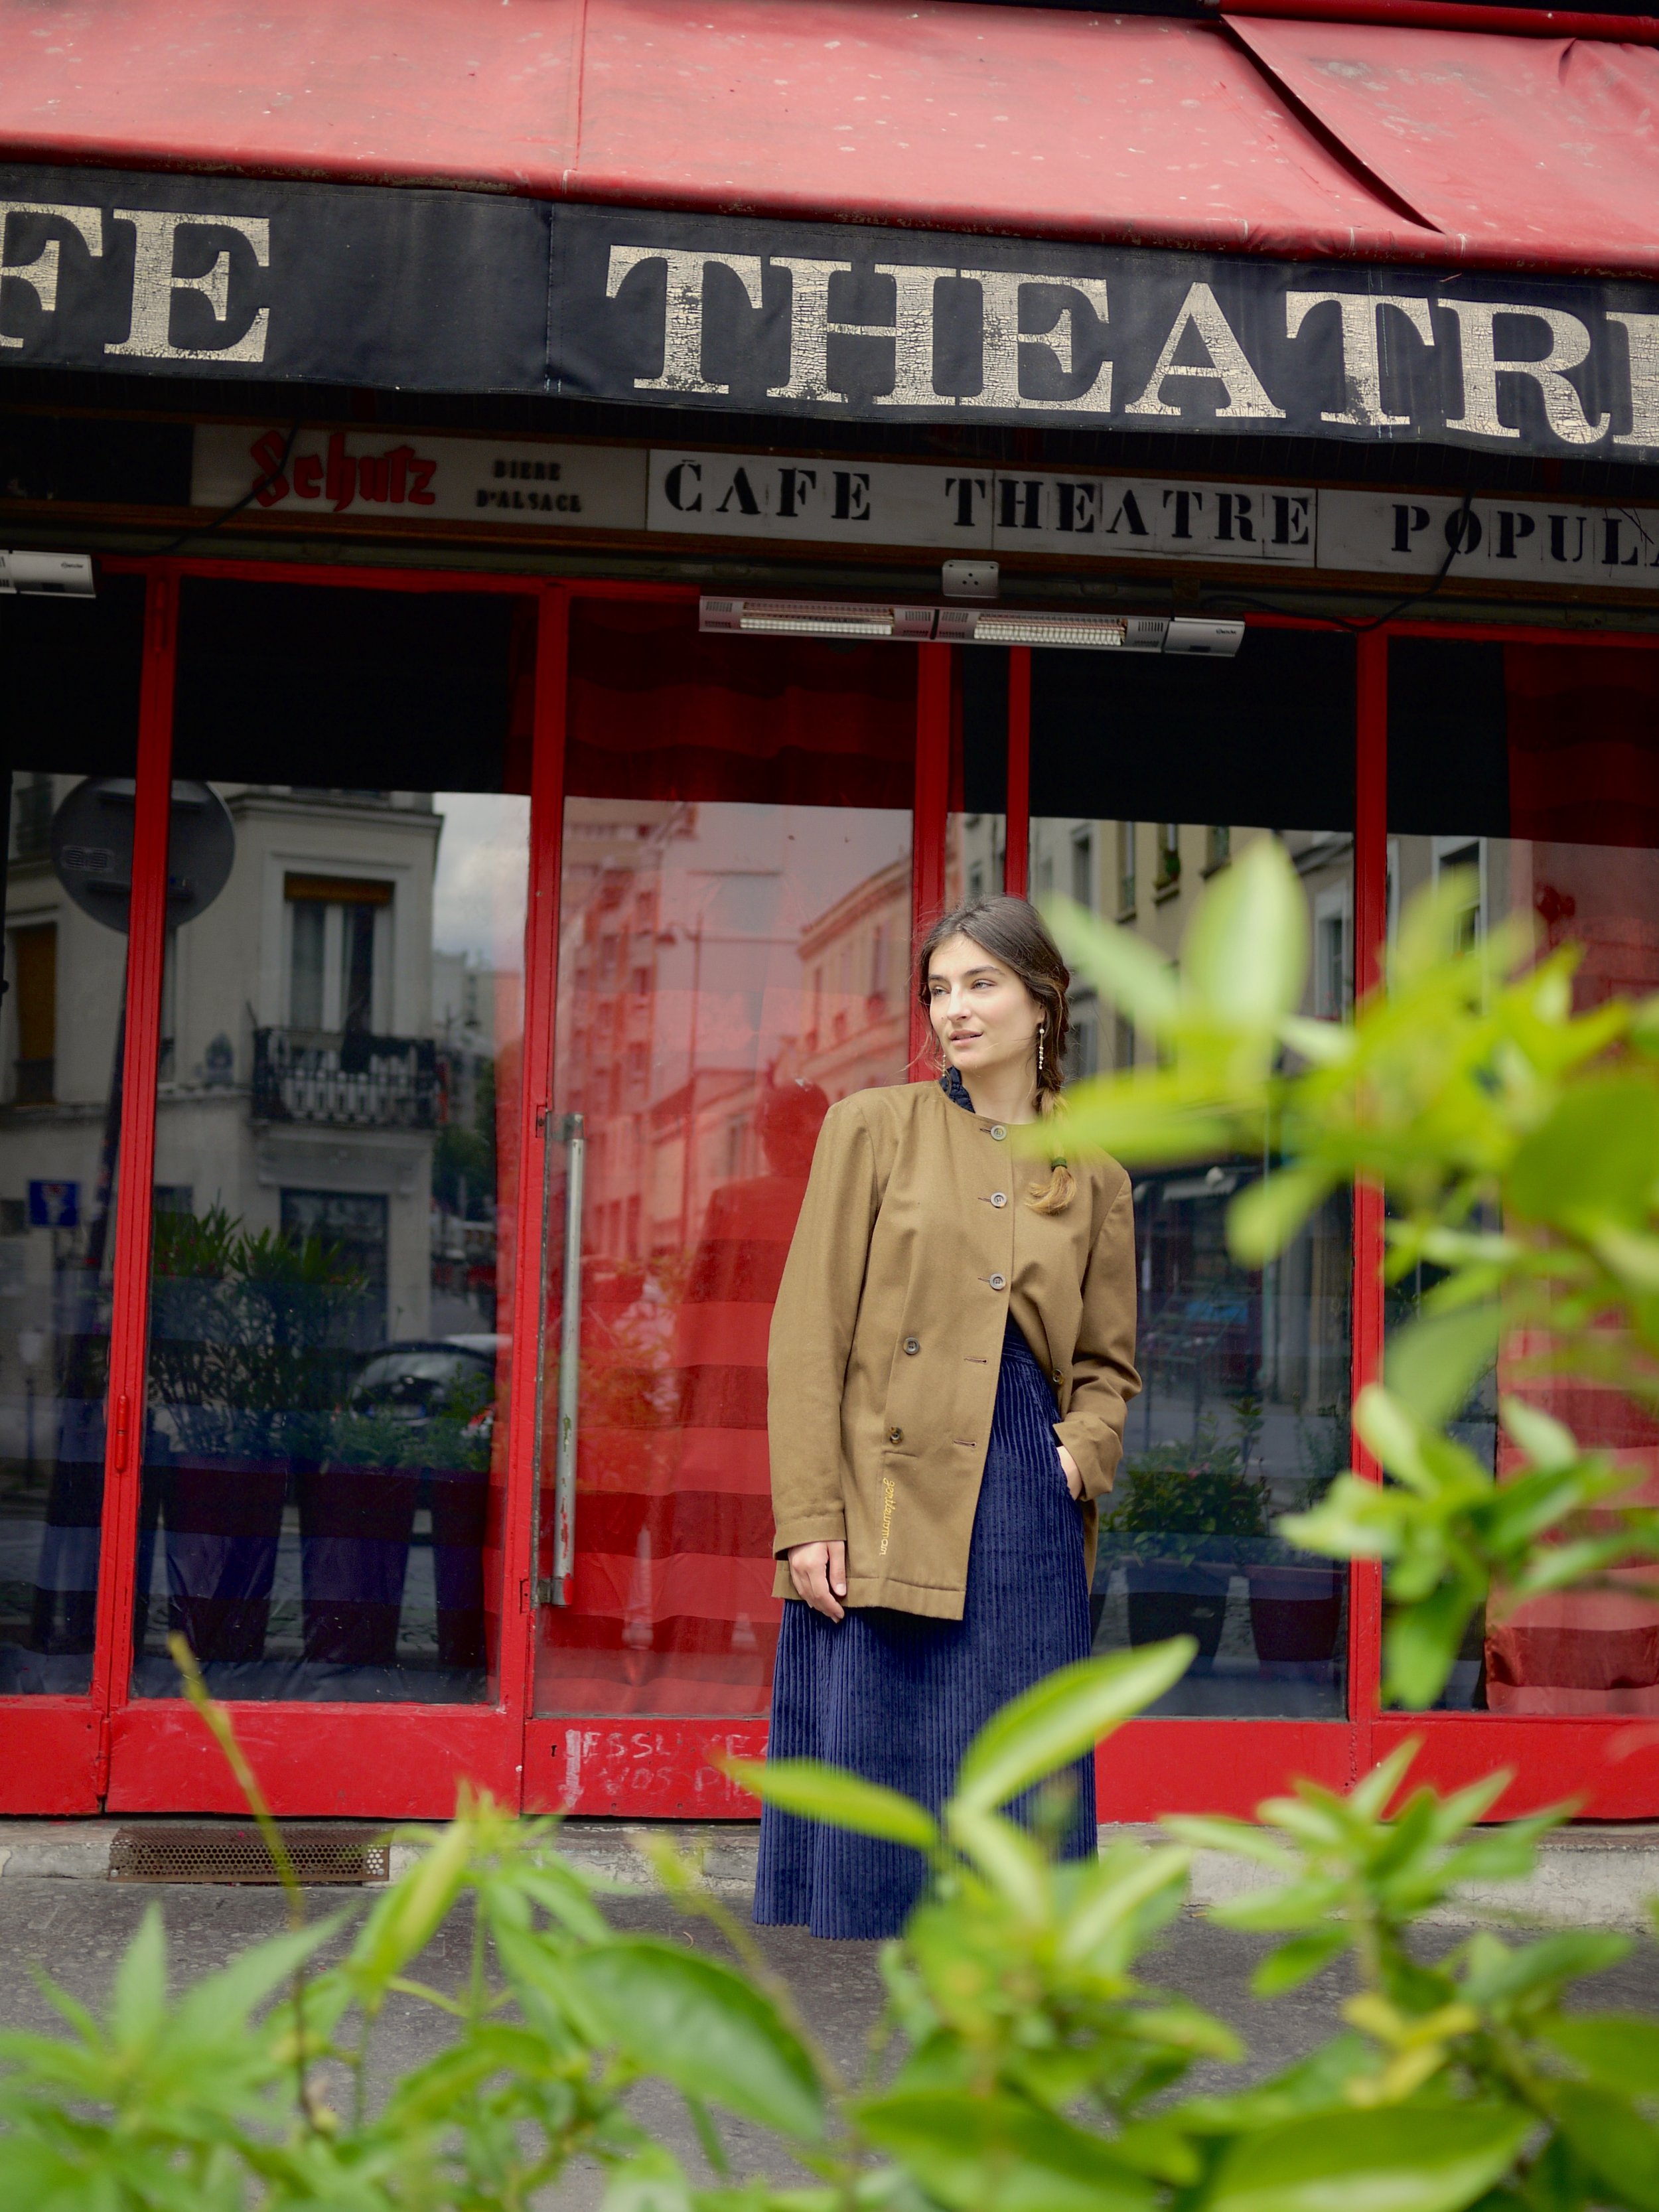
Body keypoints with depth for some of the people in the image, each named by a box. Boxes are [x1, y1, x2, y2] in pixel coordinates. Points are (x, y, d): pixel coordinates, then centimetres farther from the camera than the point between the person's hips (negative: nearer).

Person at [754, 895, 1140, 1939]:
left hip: (1026, 1514, 2)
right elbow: (809, 1335, -1)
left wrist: (1080, 1454, -3)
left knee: (1015, 1797, 4)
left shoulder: (1096, 1178, 12)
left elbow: (1108, 1363, 19)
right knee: (868, 1779, 0)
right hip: (885, 1502, -2)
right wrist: (810, 1520, -9)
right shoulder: (875, 1127, 4)